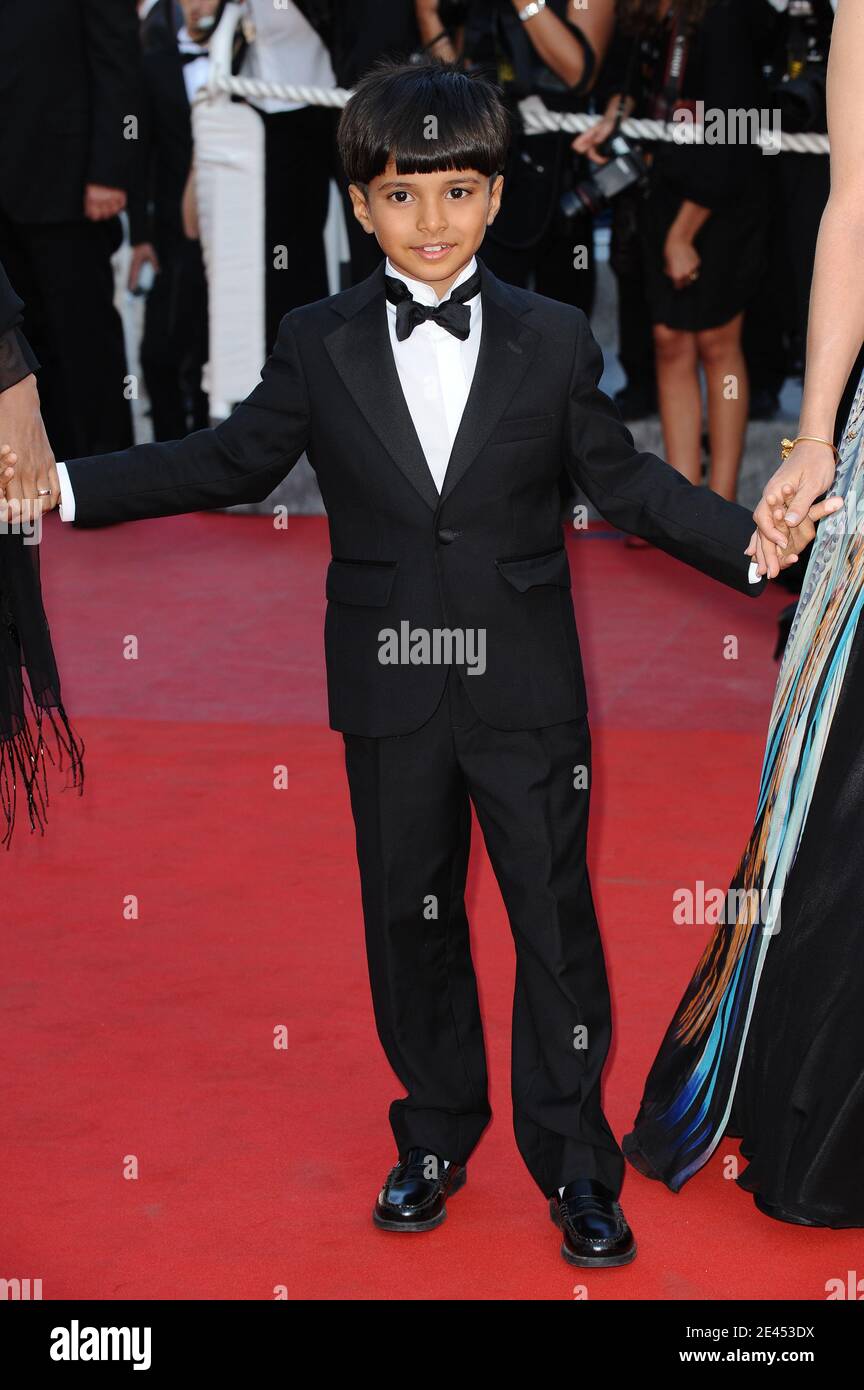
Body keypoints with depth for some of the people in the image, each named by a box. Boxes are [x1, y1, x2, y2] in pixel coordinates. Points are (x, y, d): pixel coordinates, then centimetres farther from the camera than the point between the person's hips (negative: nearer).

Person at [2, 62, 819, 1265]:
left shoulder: (553, 341, 0)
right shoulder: (318, 345, 1)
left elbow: (626, 481, 5)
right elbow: (235, 460, 8)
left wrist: (749, 545, -6)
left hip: (525, 687, -1)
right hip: (391, 691, 1)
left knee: (556, 922, 3)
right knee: (409, 919, 12)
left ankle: (576, 1168, 16)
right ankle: (436, 1140, 30)